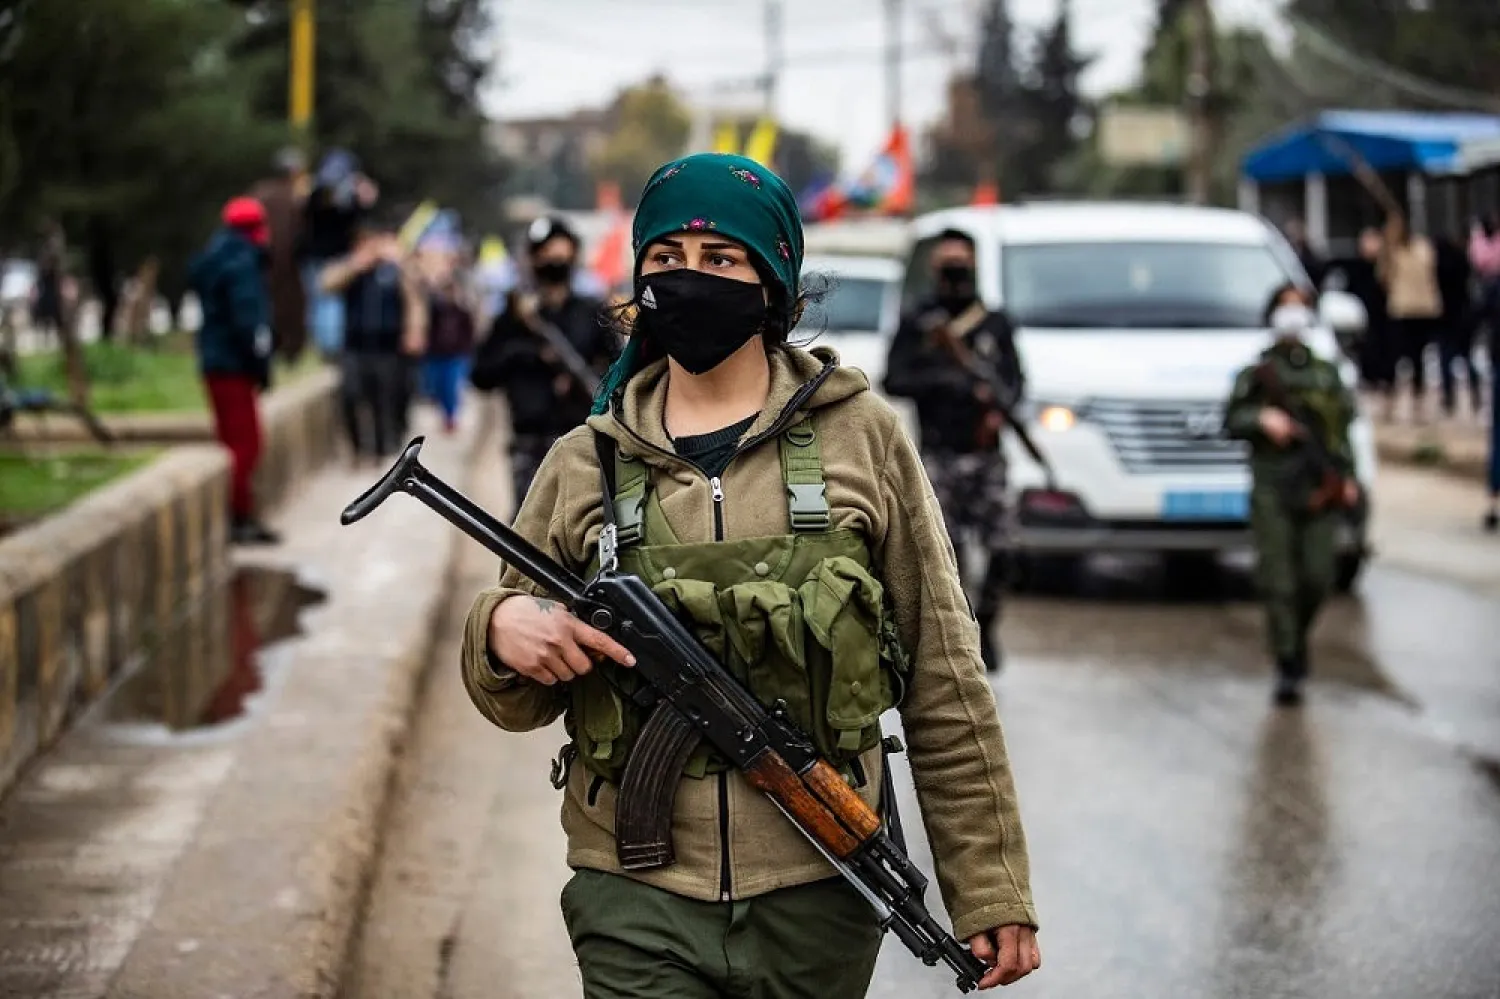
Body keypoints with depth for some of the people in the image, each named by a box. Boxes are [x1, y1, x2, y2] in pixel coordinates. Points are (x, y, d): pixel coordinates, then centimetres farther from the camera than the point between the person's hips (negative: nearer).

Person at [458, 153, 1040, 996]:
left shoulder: (863, 437, 2)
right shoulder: (584, 466, 6)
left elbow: (944, 685, 2)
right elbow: (522, 703, 12)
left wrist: (992, 891, 0)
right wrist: (503, 633, -11)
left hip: (818, 903, 0)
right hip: (638, 904, 1)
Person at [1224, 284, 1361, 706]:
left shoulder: (1327, 373, 16)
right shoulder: (1257, 374, 7)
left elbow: (1343, 429, 19)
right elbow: (1232, 421, 0)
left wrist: (1348, 476, 8)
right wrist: (1262, 418, -19)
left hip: (1319, 492, 3)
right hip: (1272, 492, -3)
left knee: (1317, 578, -3)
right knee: (1278, 580, -7)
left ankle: (1298, 638, 25)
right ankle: (1288, 666, -4)